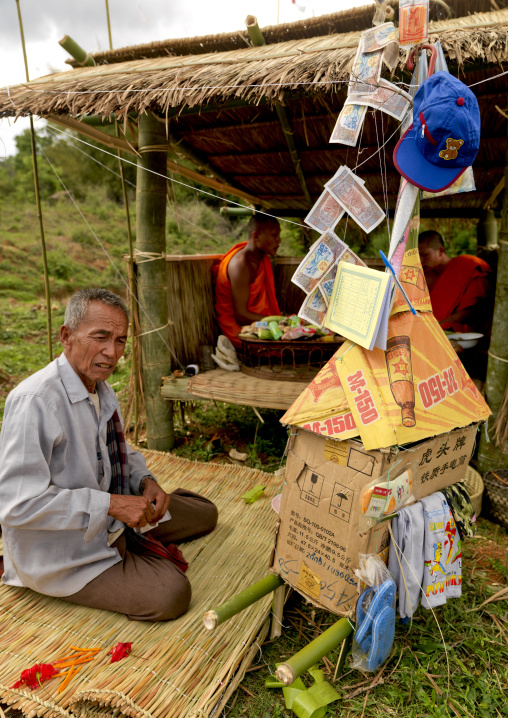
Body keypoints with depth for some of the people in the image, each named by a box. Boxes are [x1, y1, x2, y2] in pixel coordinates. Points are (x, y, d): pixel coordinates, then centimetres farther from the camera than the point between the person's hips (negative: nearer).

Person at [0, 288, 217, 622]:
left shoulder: (101, 388, 1)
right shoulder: (34, 402, -27)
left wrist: (146, 480, -5)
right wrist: (111, 504, -28)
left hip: (111, 519, 9)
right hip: (62, 550, -8)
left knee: (204, 513, 10)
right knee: (171, 594, -22)